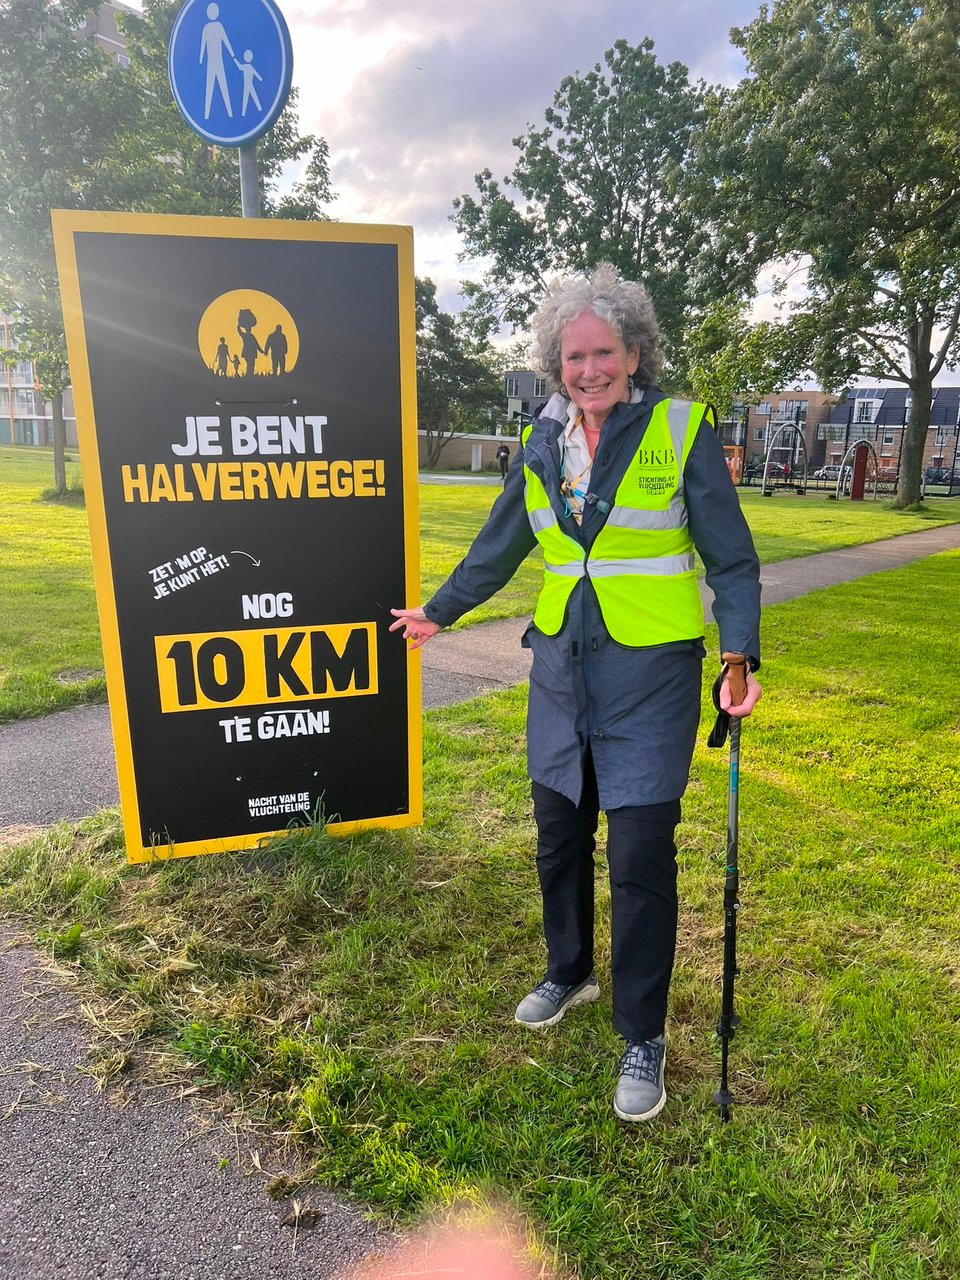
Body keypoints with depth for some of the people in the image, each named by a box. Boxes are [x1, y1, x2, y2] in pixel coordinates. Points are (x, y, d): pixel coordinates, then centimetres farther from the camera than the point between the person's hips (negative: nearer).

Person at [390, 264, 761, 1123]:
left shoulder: (683, 430, -6)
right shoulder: (543, 442, 7)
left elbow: (731, 558, -4)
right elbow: (499, 546, 18)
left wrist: (741, 654, -18)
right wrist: (439, 611, 25)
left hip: (650, 674, -4)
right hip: (561, 667, 5)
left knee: (640, 855, -1)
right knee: (559, 837, 15)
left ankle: (644, 1038, 20)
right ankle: (569, 974, 41)